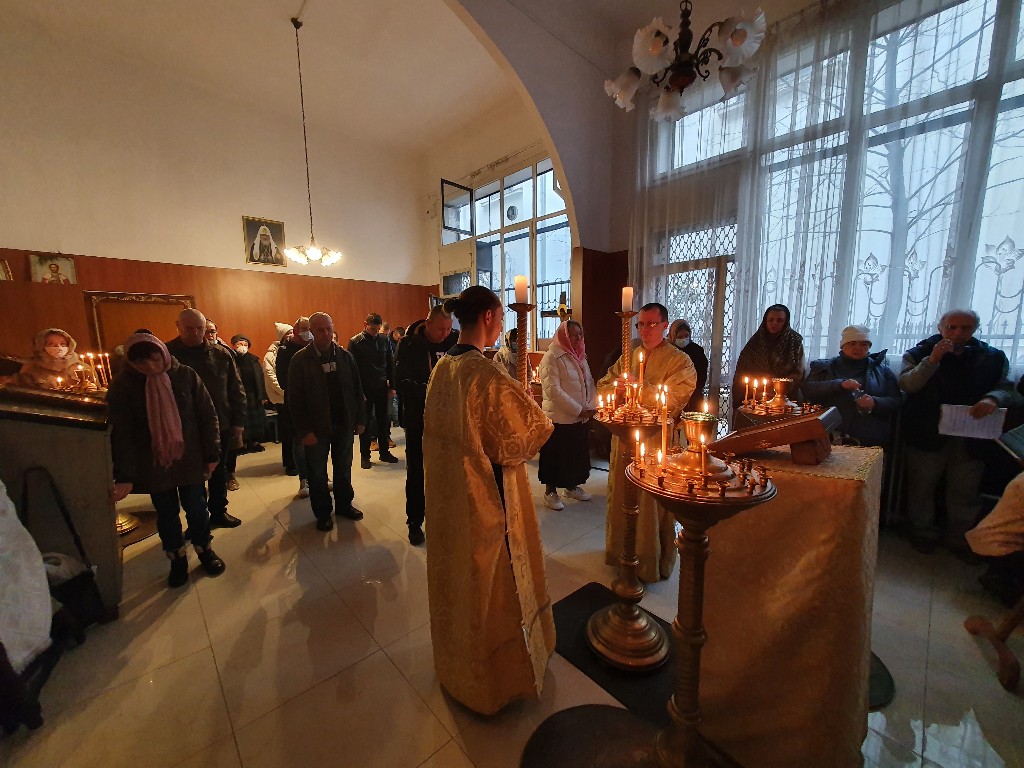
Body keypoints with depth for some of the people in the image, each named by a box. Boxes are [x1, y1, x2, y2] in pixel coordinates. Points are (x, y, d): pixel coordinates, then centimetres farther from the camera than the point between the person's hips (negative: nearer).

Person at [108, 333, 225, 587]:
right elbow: (121, 434, -9)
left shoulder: (185, 375, -9)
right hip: (153, 465, 1)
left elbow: (207, 415, -5)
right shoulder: (122, 387, -9)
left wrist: (212, 453, -5)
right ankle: (177, 560, 33)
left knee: (196, 508, 11)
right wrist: (125, 475, -13)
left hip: (189, 459, 0)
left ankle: (205, 550, 33)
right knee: (166, 514, 13)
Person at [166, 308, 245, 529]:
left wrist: (238, 423, 0)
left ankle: (219, 511, 34)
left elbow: (236, 390, 2)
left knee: (219, 471, 17)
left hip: (221, 426, 2)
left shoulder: (221, 354, -1)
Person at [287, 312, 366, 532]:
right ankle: (323, 513, 30)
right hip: (316, 427, -2)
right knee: (317, 473, 12)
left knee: (344, 468, 16)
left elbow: (357, 390, 3)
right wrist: (304, 431, -13)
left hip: (344, 423, 3)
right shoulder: (300, 359, -8)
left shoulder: (345, 356, -1)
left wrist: (360, 419, 1)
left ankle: (344, 505, 36)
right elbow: (295, 399, -9)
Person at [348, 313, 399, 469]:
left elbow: (390, 364, 8)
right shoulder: (355, 342, -6)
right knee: (365, 422, 6)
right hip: (364, 389, -3)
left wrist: (391, 386, 4)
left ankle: (384, 452, 23)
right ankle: (364, 456, 16)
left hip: (382, 388, 3)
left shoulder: (384, 340, 3)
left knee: (383, 421, 10)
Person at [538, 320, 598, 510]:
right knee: (556, 455, 5)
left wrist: (592, 406, -4)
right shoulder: (551, 357, -13)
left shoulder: (581, 356, 12)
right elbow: (553, 390, -21)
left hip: (580, 417, 7)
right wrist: (578, 410, -18)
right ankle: (550, 492, 22)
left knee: (577, 452, 17)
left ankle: (572, 486, 36)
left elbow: (590, 383, 13)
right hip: (559, 418, -7)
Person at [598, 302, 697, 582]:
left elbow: (672, 400, -18)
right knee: (621, 496, 17)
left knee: (653, 503, 6)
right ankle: (620, 551, 38)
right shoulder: (629, 356, 11)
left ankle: (652, 563, 27)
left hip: (658, 441, -5)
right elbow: (604, 384, 12)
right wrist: (617, 385, -10)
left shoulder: (680, 361, -6)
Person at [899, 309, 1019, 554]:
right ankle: (924, 534, 24)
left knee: (964, 493, 12)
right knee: (922, 488, 8)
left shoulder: (992, 357, 7)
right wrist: (932, 360, -24)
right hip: (927, 436, -2)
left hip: (970, 439, 2)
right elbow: (906, 384, -13)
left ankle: (961, 540, 28)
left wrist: (994, 398, -18)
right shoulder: (919, 354, -1)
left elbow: (1008, 389, 4)